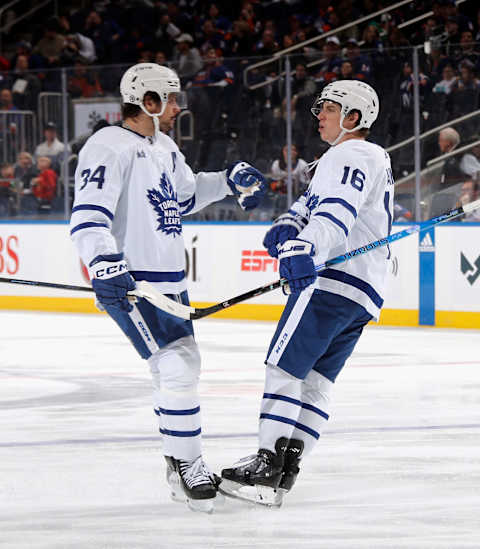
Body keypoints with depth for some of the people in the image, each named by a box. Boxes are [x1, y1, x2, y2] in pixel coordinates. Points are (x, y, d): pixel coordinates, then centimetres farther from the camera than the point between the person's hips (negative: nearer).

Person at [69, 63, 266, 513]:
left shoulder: (164, 147, 14)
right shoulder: (110, 147, -16)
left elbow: (186, 194, 33)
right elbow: (88, 215, -25)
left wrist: (231, 180, 20)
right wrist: (104, 264, -39)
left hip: (169, 280, 10)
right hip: (129, 283, -10)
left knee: (180, 367, 15)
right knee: (176, 365, -15)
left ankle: (179, 467, 26)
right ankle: (188, 464, -5)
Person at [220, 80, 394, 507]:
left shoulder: (352, 156, -7)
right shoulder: (375, 159, 27)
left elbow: (337, 212, -27)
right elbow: (313, 202, 20)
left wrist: (307, 250, -42)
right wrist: (288, 226, -1)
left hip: (334, 280, -11)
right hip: (365, 292, 11)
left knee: (284, 367, -11)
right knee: (316, 380, 8)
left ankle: (267, 469, -15)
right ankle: (285, 470, 7)